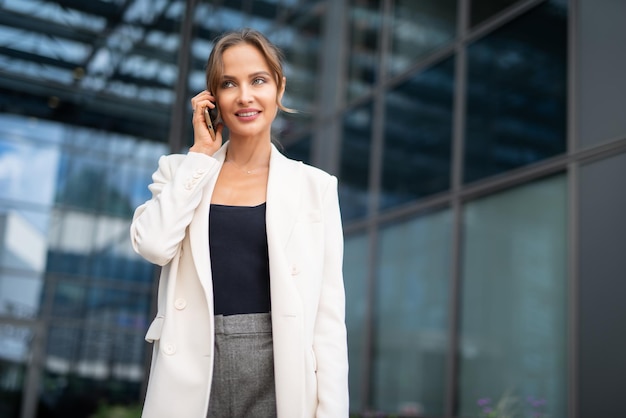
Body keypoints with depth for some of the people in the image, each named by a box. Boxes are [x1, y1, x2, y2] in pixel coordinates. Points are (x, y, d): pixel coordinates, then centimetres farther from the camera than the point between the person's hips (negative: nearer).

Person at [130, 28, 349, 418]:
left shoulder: (314, 186, 1)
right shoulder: (183, 170, 7)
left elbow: (329, 313, -2)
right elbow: (154, 244, -12)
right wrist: (201, 152, -5)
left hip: (278, 380, -1)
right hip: (192, 380, 1)